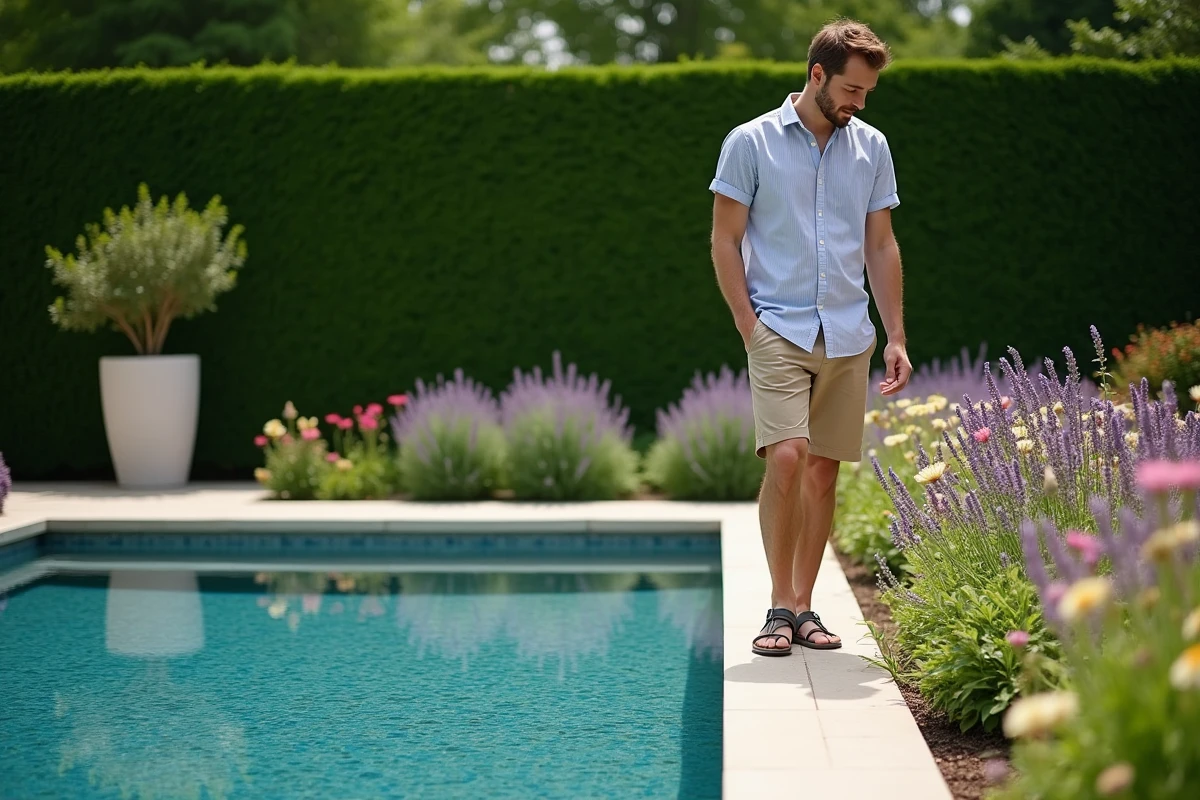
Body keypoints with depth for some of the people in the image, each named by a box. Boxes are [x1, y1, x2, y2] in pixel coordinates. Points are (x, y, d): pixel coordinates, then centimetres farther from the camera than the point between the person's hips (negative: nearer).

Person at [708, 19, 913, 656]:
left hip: (848, 337, 4)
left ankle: (803, 606, 15)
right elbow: (725, 242, 0)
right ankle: (779, 608, -6)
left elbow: (881, 246, 14)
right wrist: (749, 328, -8)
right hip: (779, 331, -4)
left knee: (823, 472, 5)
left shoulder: (872, 148, 9)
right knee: (786, 458, -17)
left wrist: (896, 337, 9)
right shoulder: (751, 142, -2)